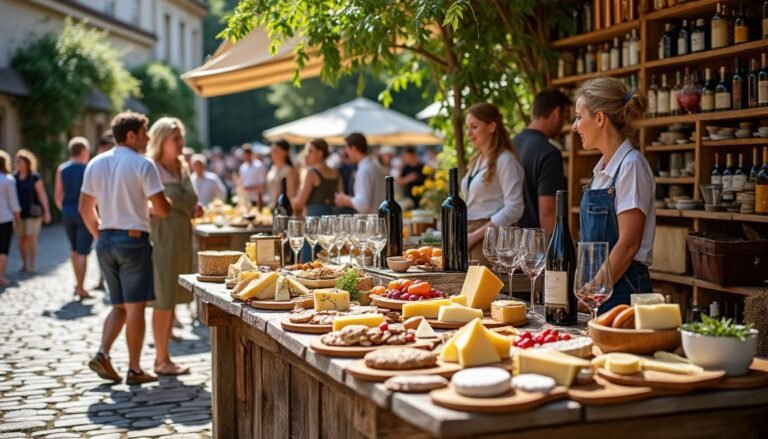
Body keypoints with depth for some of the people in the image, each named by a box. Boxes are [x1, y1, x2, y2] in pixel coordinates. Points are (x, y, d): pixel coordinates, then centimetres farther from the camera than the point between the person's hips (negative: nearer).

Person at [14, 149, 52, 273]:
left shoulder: (35, 177, -7)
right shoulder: (14, 178, 6)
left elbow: (42, 195, -7)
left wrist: (47, 212, -11)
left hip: (33, 212, -4)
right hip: (19, 212, 4)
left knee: (31, 238, -6)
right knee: (21, 238, 4)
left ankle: (31, 265, 1)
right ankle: (24, 264, 15)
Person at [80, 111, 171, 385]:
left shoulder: (96, 164, 7)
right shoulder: (143, 165, -11)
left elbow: (85, 209, 11)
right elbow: (163, 208, -14)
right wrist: (149, 209, 8)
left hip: (105, 240, 6)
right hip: (133, 239, -6)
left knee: (119, 305, 18)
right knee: (135, 306, 2)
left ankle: (102, 354, 3)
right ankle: (134, 369, 7)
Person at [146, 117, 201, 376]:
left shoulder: (183, 168, 14)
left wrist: (194, 210, 6)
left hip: (182, 238, 8)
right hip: (161, 237, -8)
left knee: (172, 299, 11)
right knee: (163, 301, -4)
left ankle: (162, 356, 20)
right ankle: (162, 360, 5)